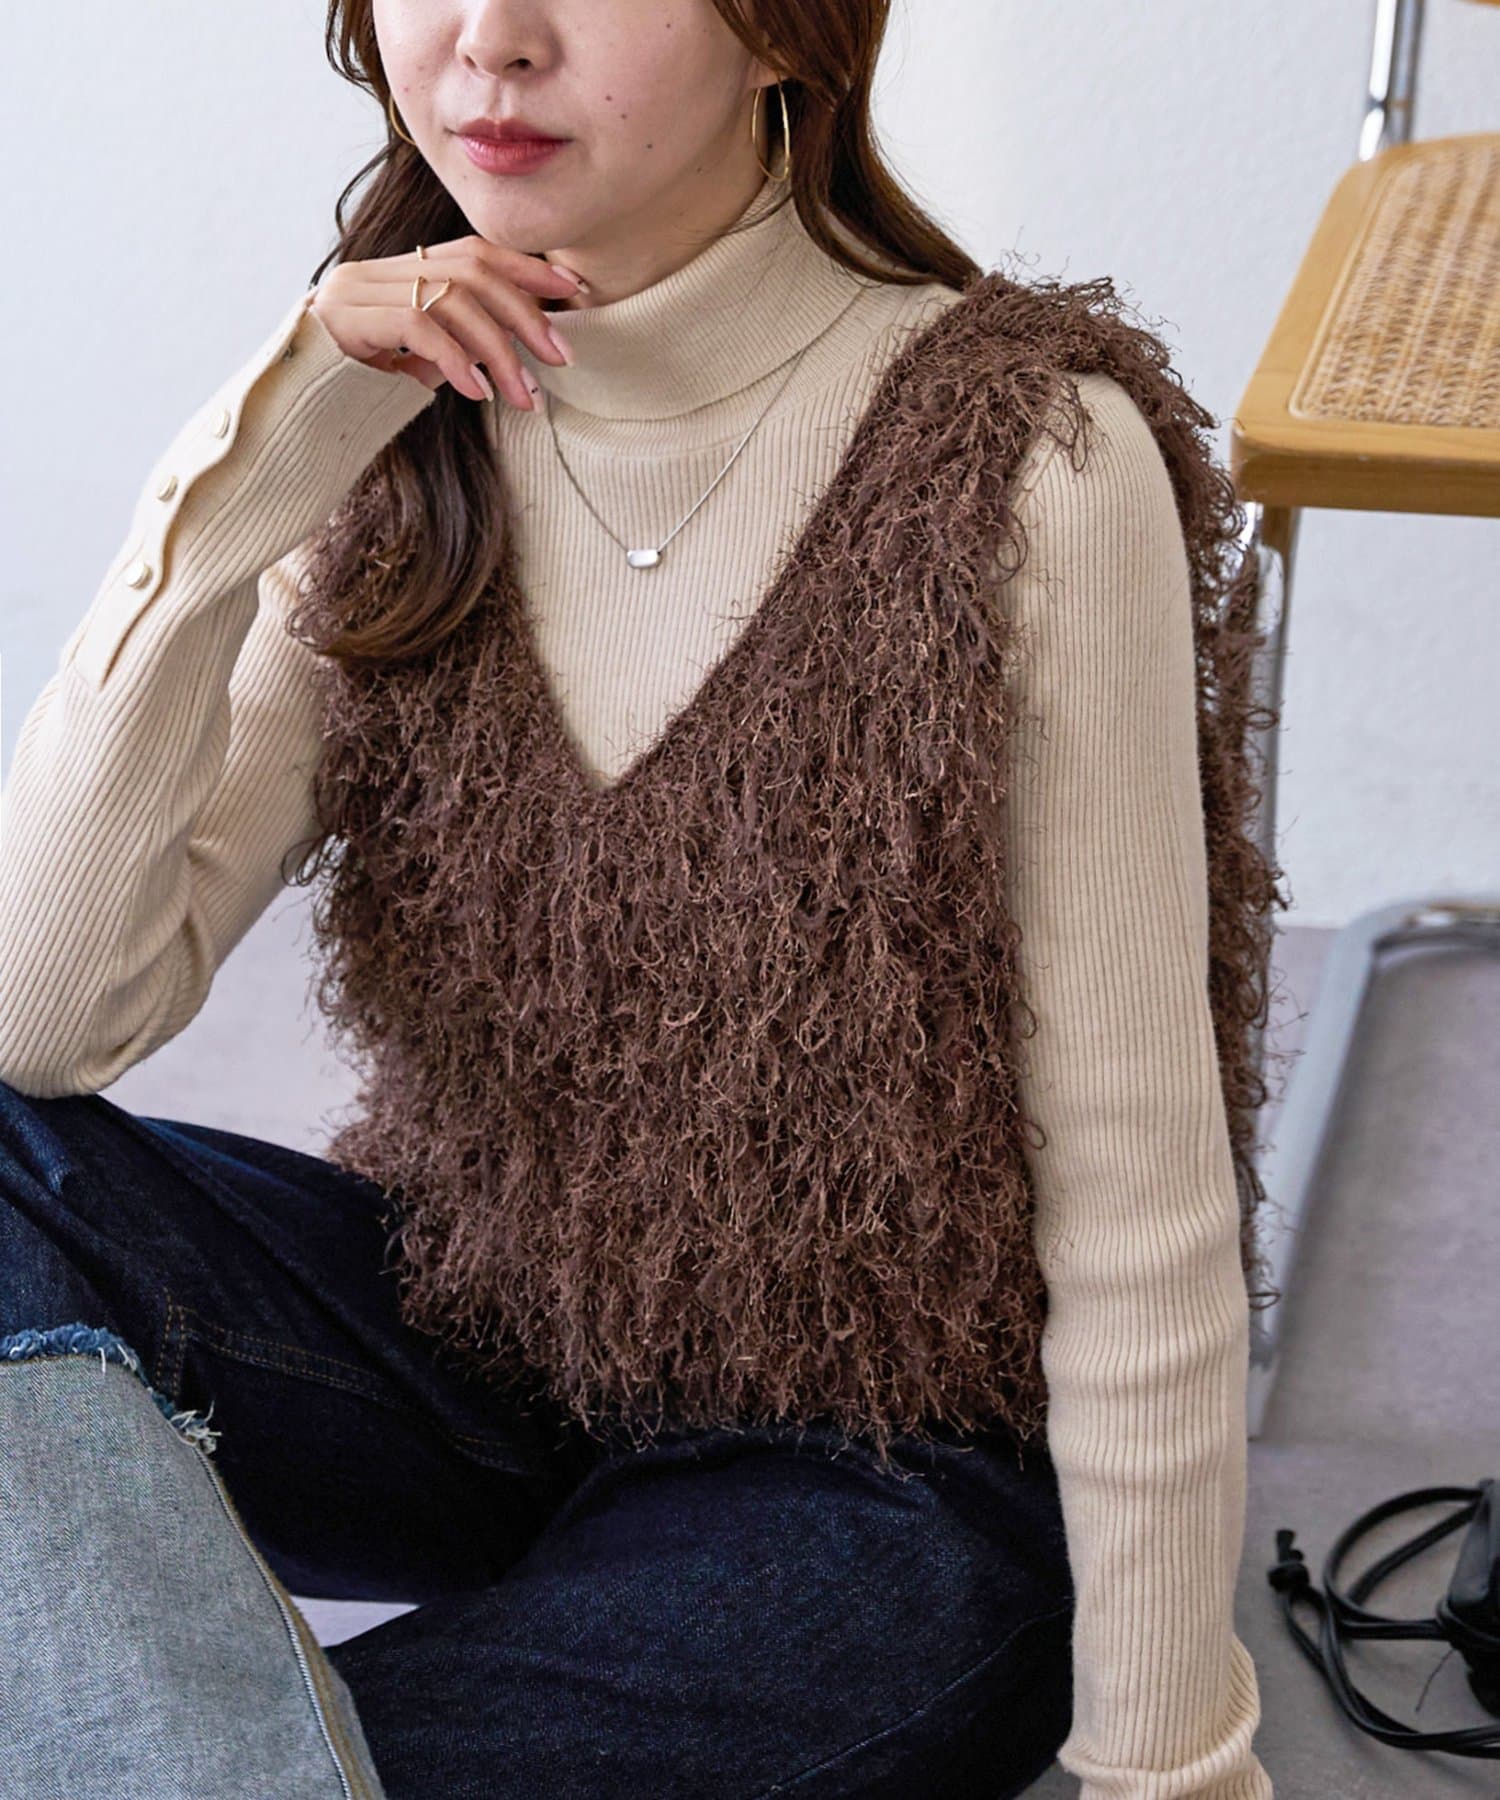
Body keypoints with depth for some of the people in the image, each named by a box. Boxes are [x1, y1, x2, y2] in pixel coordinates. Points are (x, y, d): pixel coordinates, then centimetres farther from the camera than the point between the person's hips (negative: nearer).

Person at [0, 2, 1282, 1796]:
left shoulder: (1031, 471, -19)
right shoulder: (397, 434, -5)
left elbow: (1137, 1216, -14)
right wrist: (236, 490, -23)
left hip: (886, 1486, -4)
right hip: (465, 1324, 4)